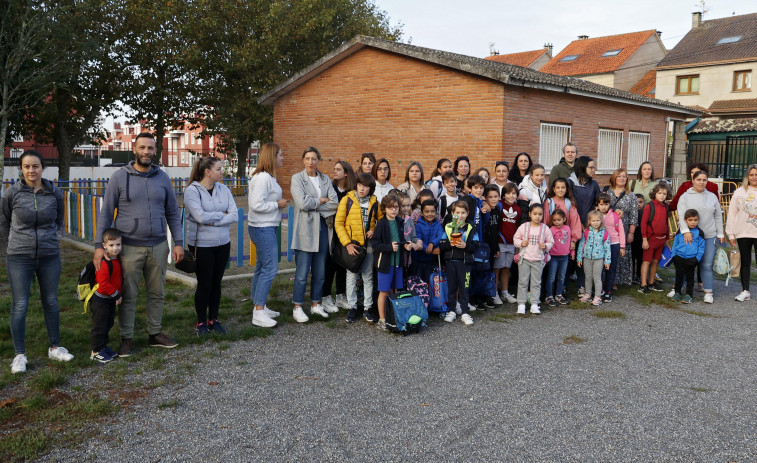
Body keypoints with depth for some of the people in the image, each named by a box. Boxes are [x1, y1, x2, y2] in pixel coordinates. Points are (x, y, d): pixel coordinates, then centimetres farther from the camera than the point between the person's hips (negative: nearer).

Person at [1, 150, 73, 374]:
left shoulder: (55, 194, -2)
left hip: (50, 257, 2)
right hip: (20, 258, -2)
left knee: (51, 302, 12)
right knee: (19, 306, 1)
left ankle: (55, 347, 25)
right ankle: (19, 355, 13)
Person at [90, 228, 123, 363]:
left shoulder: (116, 260, 6)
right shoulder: (104, 263, -24)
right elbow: (103, 284, -28)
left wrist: (117, 295, 13)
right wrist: (117, 295, -21)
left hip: (111, 300, 9)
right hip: (100, 300, -9)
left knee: (108, 325, 19)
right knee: (99, 326, 1)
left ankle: (103, 346, 33)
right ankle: (96, 351, 12)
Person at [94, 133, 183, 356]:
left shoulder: (162, 178, 7)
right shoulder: (120, 177, -1)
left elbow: (173, 213, 11)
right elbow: (106, 213, -1)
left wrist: (179, 242, 4)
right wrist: (99, 245, -7)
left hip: (158, 246, 3)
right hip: (129, 247, -3)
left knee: (157, 293, 10)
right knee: (128, 295, 3)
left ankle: (155, 333, 24)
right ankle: (127, 338, 16)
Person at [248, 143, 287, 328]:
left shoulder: (268, 177, 14)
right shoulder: (262, 178, -18)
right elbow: (257, 205, -24)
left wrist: (279, 201, 7)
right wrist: (278, 204, -14)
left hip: (266, 227, 11)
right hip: (262, 228, -11)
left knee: (262, 267, 15)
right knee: (270, 268, -11)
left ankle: (259, 307, 25)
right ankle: (258, 314, -7)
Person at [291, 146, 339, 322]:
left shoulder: (325, 179, 11)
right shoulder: (297, 178, 0)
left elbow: (334, 204, -1)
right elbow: (302, 203, -14)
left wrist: (313, 205, -8)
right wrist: (322, 200, -3)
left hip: (322, 228, 4)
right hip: (304, 230, -4)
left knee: (319, 271, 9)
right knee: (302, 272, -5)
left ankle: (316, 304, 22)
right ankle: (297, 308, 5)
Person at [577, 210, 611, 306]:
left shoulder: (604, 233, -3)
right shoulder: (586, 232, -1)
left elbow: (607, 247, 1)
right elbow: (581, 245, 4)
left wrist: (607, 261, 0)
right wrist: (579, 258, 3)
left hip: (599, 258, -2)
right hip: (587, 258, 2)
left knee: (597, 277, 2)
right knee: (588, 277, 12)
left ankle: (597, 297, 8)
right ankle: (587, 294, 26)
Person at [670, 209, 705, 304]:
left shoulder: (699, 232, 1)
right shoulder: (680, 231, 5)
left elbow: (701, 247, 4)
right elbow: (675, 244, 12)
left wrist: (697, 258, -4)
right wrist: (674, 255, 6)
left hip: (691, 259, -1)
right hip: (679, 257, 2)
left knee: (690, 277, 7)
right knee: (679, 276, 10)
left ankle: (689, 294, 15)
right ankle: (677, 292, 22)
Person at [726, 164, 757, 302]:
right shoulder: (739, 192, 5)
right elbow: (732, 213, 6)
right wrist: (731, 234, 3)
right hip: (743, 233, 2)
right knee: (745, 263, 9)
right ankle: (745, 291, 17)